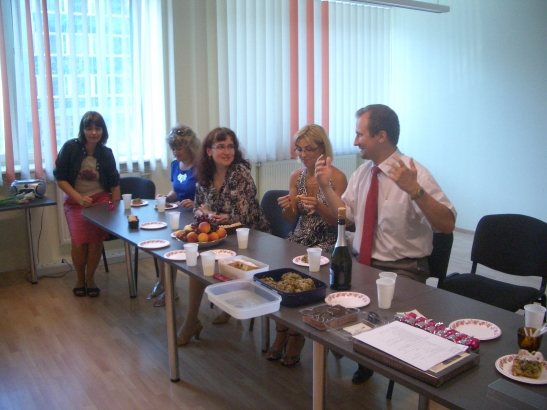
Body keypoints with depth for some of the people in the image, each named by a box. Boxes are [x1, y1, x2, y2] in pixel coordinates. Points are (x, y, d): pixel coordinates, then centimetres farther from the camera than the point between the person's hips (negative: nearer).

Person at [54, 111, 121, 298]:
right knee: (79, 241, -15)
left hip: (100, 198, 1)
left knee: (96, 240, -16)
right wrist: (80, 199, -17)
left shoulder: (106, 153, 0)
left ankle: (90, 278, 9)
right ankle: (80, 278, 13)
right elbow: (60, 179, -8)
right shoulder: (70, 148, -8)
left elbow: (114, 183, 7)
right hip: (75, 201, -1)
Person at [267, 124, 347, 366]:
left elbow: (338, 220, -8)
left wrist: (318, 207, -26)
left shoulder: (337, 178, -9)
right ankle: (281, 334, -7)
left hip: (325, 243, -5)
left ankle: (295, 336, -4)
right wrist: (286, 207, -13)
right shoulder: (297, 176, 7)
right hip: (299, 238, 5)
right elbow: (290, 219, 10)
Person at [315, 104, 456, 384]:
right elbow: (345, 215, 16)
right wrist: (325, 186, 3)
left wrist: (414, 190, -35)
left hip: (402, 270, -6)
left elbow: (447, 225, -22)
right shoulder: (362, 172, 8)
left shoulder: (414, 173, -14)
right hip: (360, 262, 7)